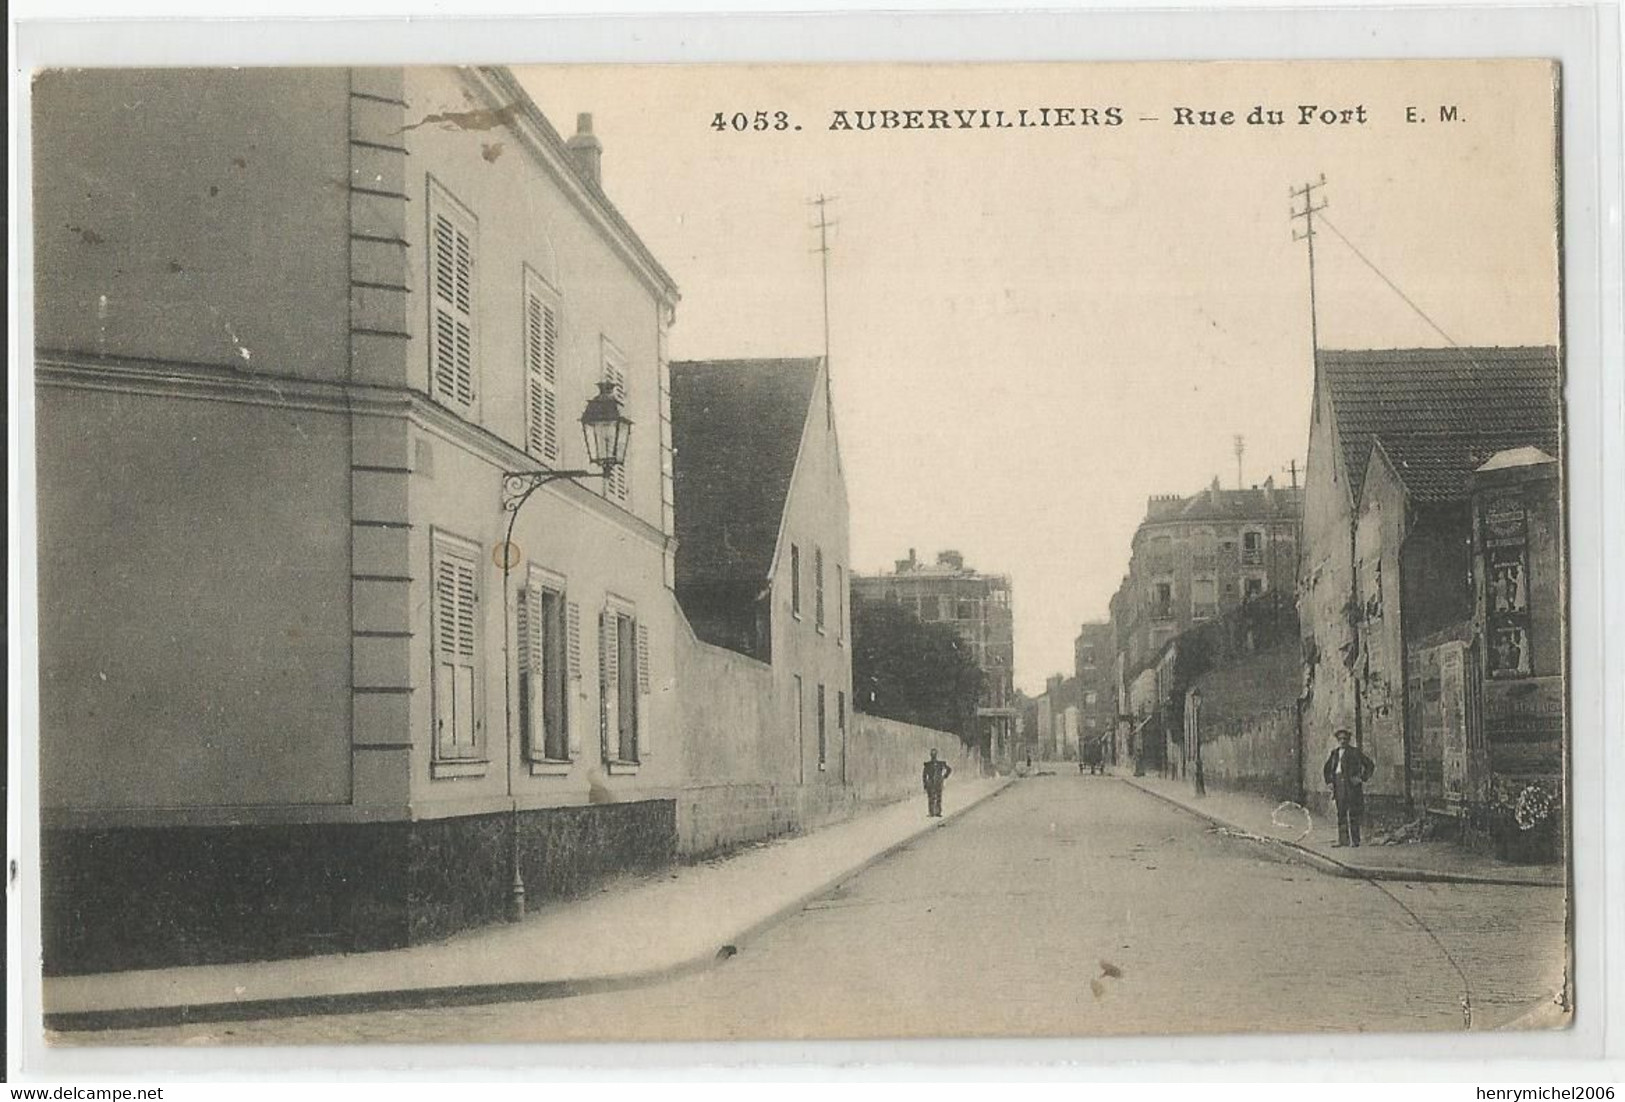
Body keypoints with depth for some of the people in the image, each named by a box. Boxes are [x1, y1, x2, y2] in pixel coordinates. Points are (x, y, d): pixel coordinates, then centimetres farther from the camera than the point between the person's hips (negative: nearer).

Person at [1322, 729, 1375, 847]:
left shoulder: (1355, 752, 3)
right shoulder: (1335, 753, 17)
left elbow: (1370, 765, 3)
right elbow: (1327, 769, 29)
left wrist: (1363, 779, -5)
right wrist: (1329, 782, 15)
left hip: (1352, 785, -4)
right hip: (1338, 783, 4)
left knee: (1353, 813, -6)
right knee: (1341, 812, 1)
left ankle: (1355, 840, -5)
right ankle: (1343, 840, 0)